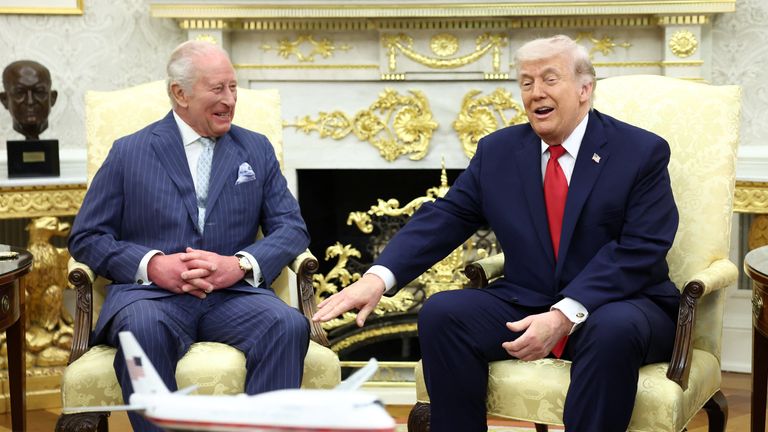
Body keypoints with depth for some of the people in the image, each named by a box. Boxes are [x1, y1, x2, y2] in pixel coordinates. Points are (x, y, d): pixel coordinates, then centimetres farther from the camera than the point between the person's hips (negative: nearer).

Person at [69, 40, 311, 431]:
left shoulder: (257, 150, 17)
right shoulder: (129, 153, 10)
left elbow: (291, 228, 10)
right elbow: (86, 238, 6)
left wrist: (241, 264, -11)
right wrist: (152, 265, -13)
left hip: (233, 294, 2)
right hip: (150, 293, -1)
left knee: (288, 324, -30)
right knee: (143, 328, -37)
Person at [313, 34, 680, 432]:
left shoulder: (643, 152, -4)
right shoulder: (497, 151, 8)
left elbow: (640, 250, -14)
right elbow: (443, 219, 1)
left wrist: (565, 315, -26)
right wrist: (378, 277, -16)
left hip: (621, 308, -3)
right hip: (525, 306, 4)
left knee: (614, 329, -36)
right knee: (441, 312, -19)